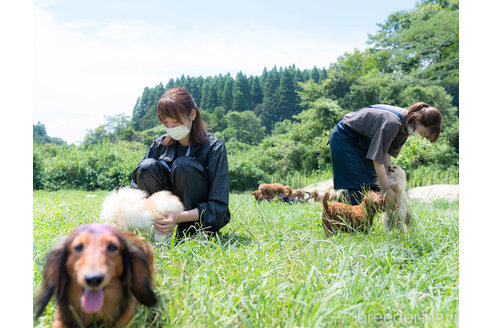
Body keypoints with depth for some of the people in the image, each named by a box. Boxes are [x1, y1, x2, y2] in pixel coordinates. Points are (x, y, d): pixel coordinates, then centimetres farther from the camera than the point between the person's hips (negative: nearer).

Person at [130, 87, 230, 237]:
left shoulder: (214, 147, -15)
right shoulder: (160, 145, -1)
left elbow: (219, 206, -21)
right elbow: (136, 185, -3)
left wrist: (179, 217, -36)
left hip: (206, 221, -4)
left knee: (183, 165, -28)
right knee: (148, 167, -20)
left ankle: (193, 231, -19)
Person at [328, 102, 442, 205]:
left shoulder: (406, 124, -7)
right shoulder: (392, 123, -35)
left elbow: (387, 152, -1)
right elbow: (377, 159, -33)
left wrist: (389, 169, -14)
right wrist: (387, 189, -28)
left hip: (362, 143, 9)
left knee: (370, 185, 6)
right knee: (359, 187, -13)